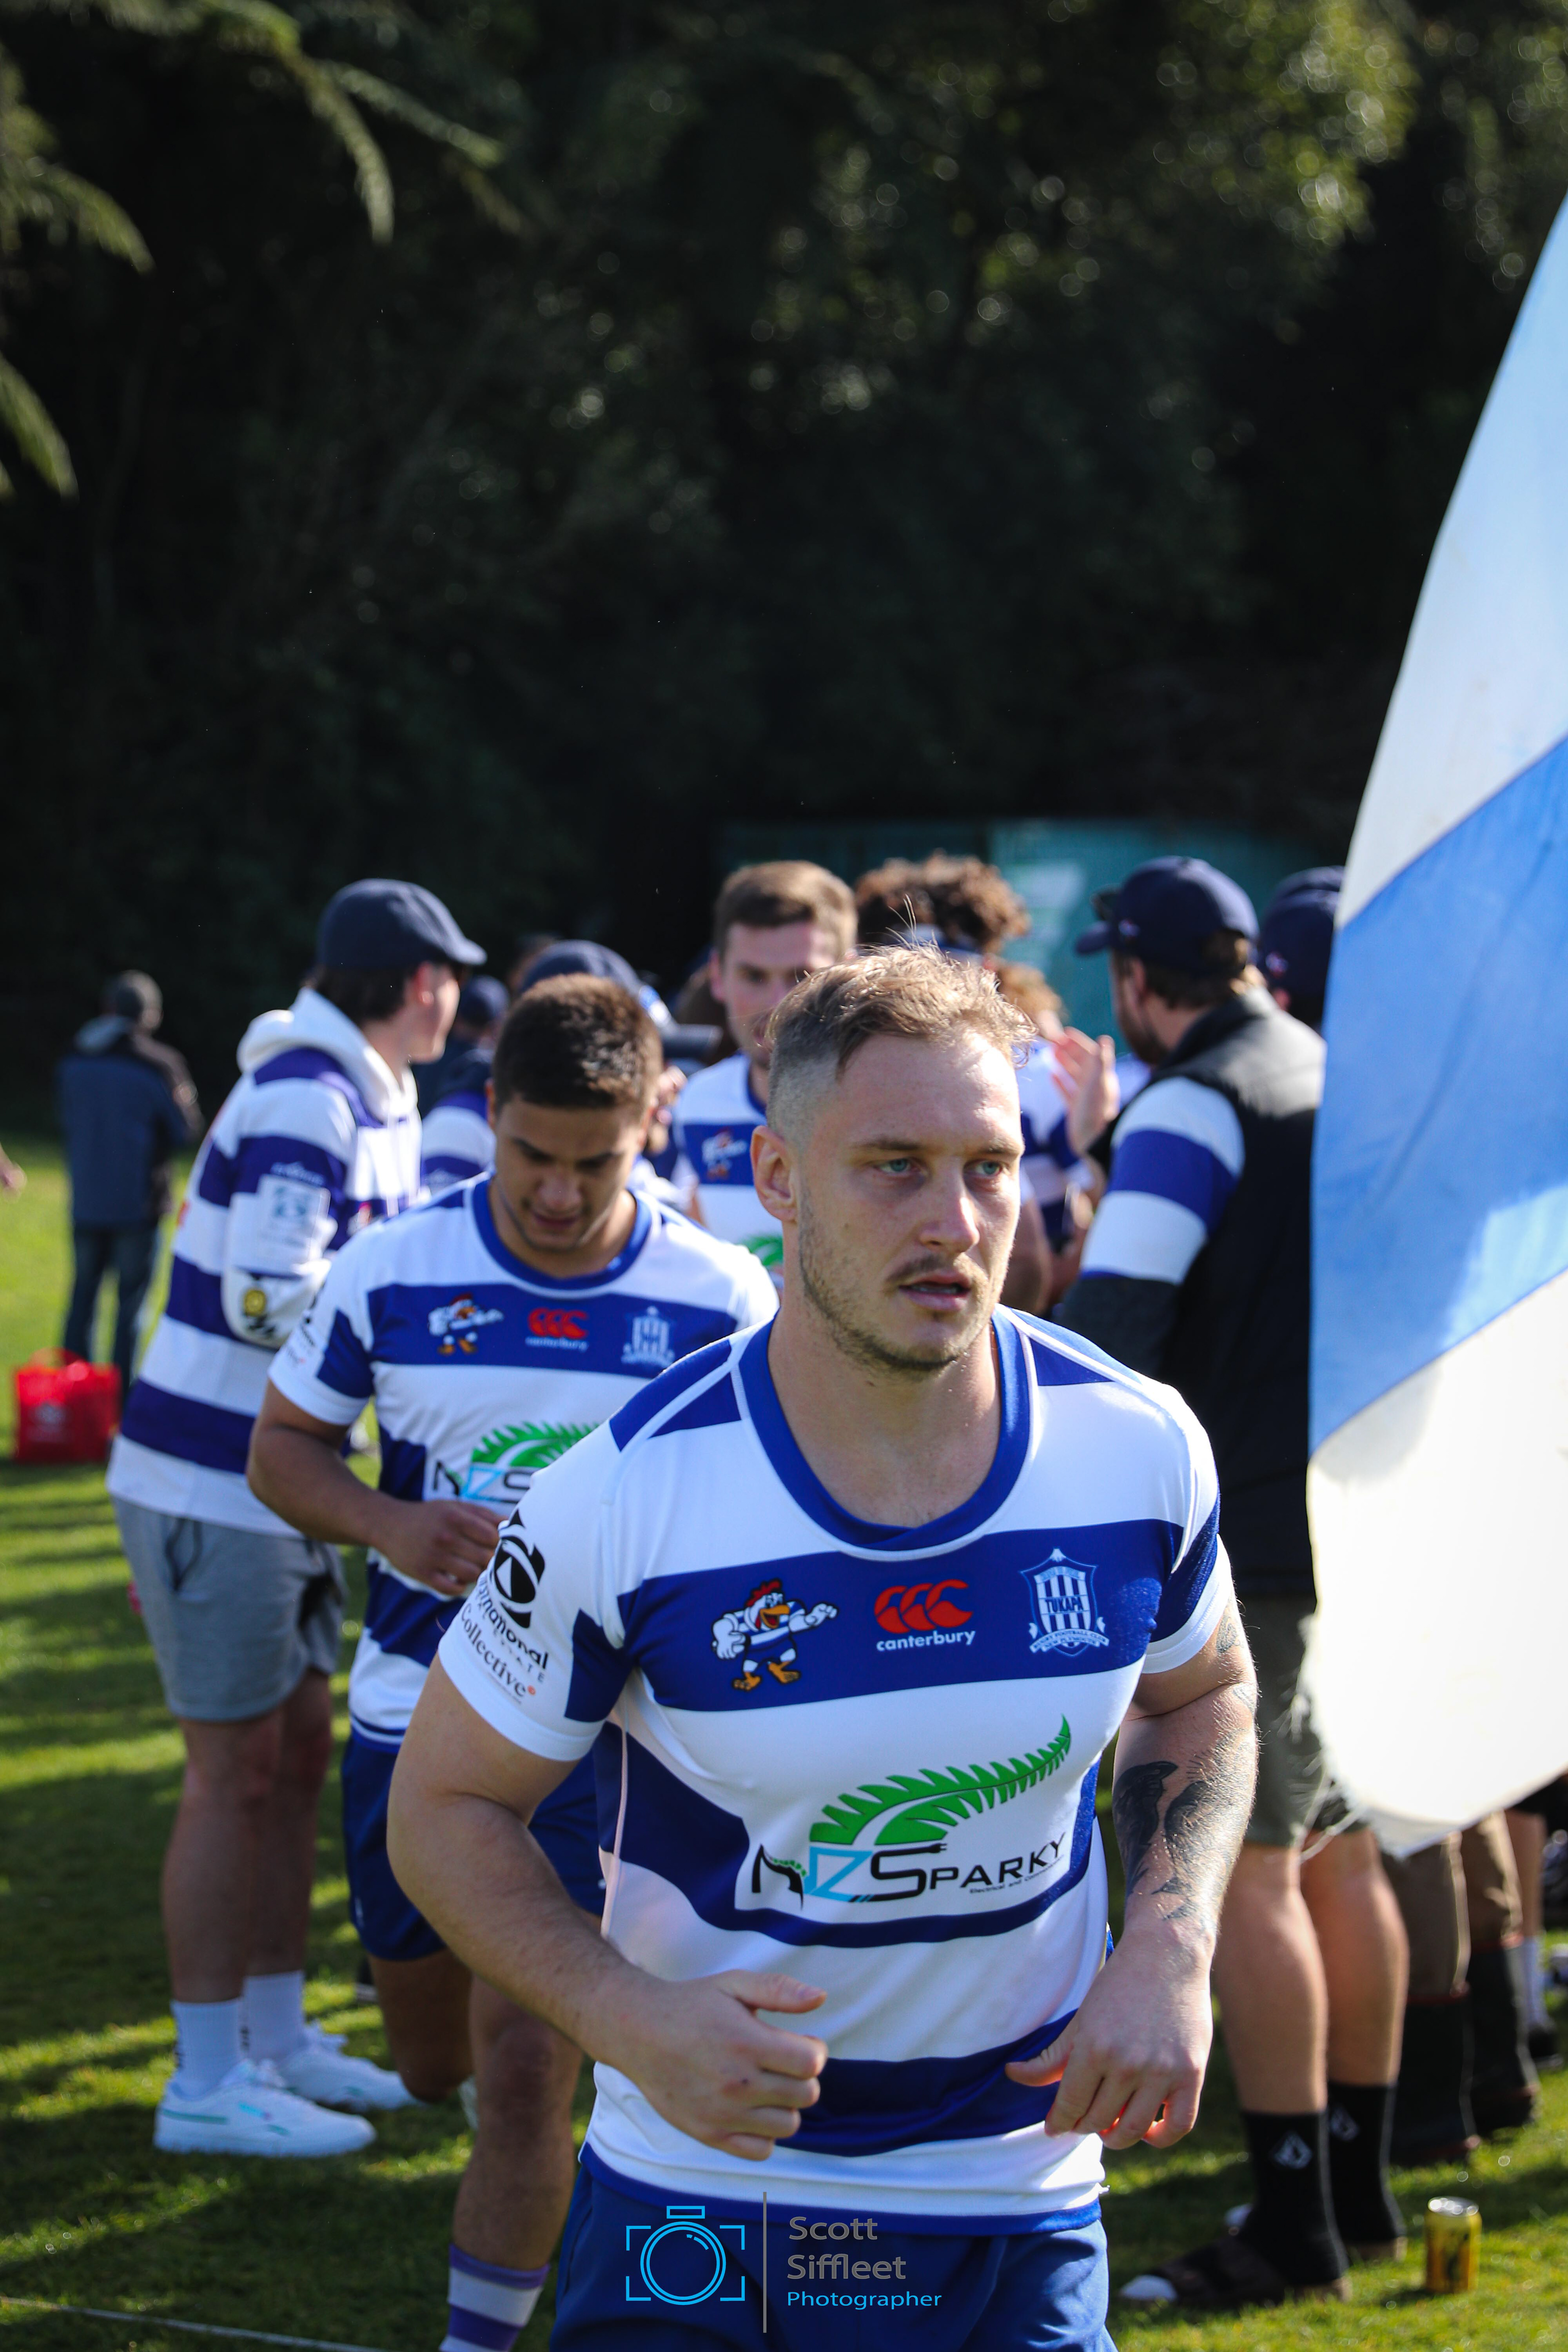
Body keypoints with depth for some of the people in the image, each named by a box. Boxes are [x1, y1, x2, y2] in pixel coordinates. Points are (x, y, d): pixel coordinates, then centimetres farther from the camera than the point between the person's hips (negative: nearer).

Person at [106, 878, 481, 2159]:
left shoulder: (374, 1102, 12)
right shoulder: (304, 1102, -19)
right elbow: (269, 1299, -26)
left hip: (281, 1484, 10)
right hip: (213, 1485, -10)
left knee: (299, 1752, 14)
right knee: (236, 1771, -4)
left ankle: (277, 2038, 25)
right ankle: (207, 2083, 4)